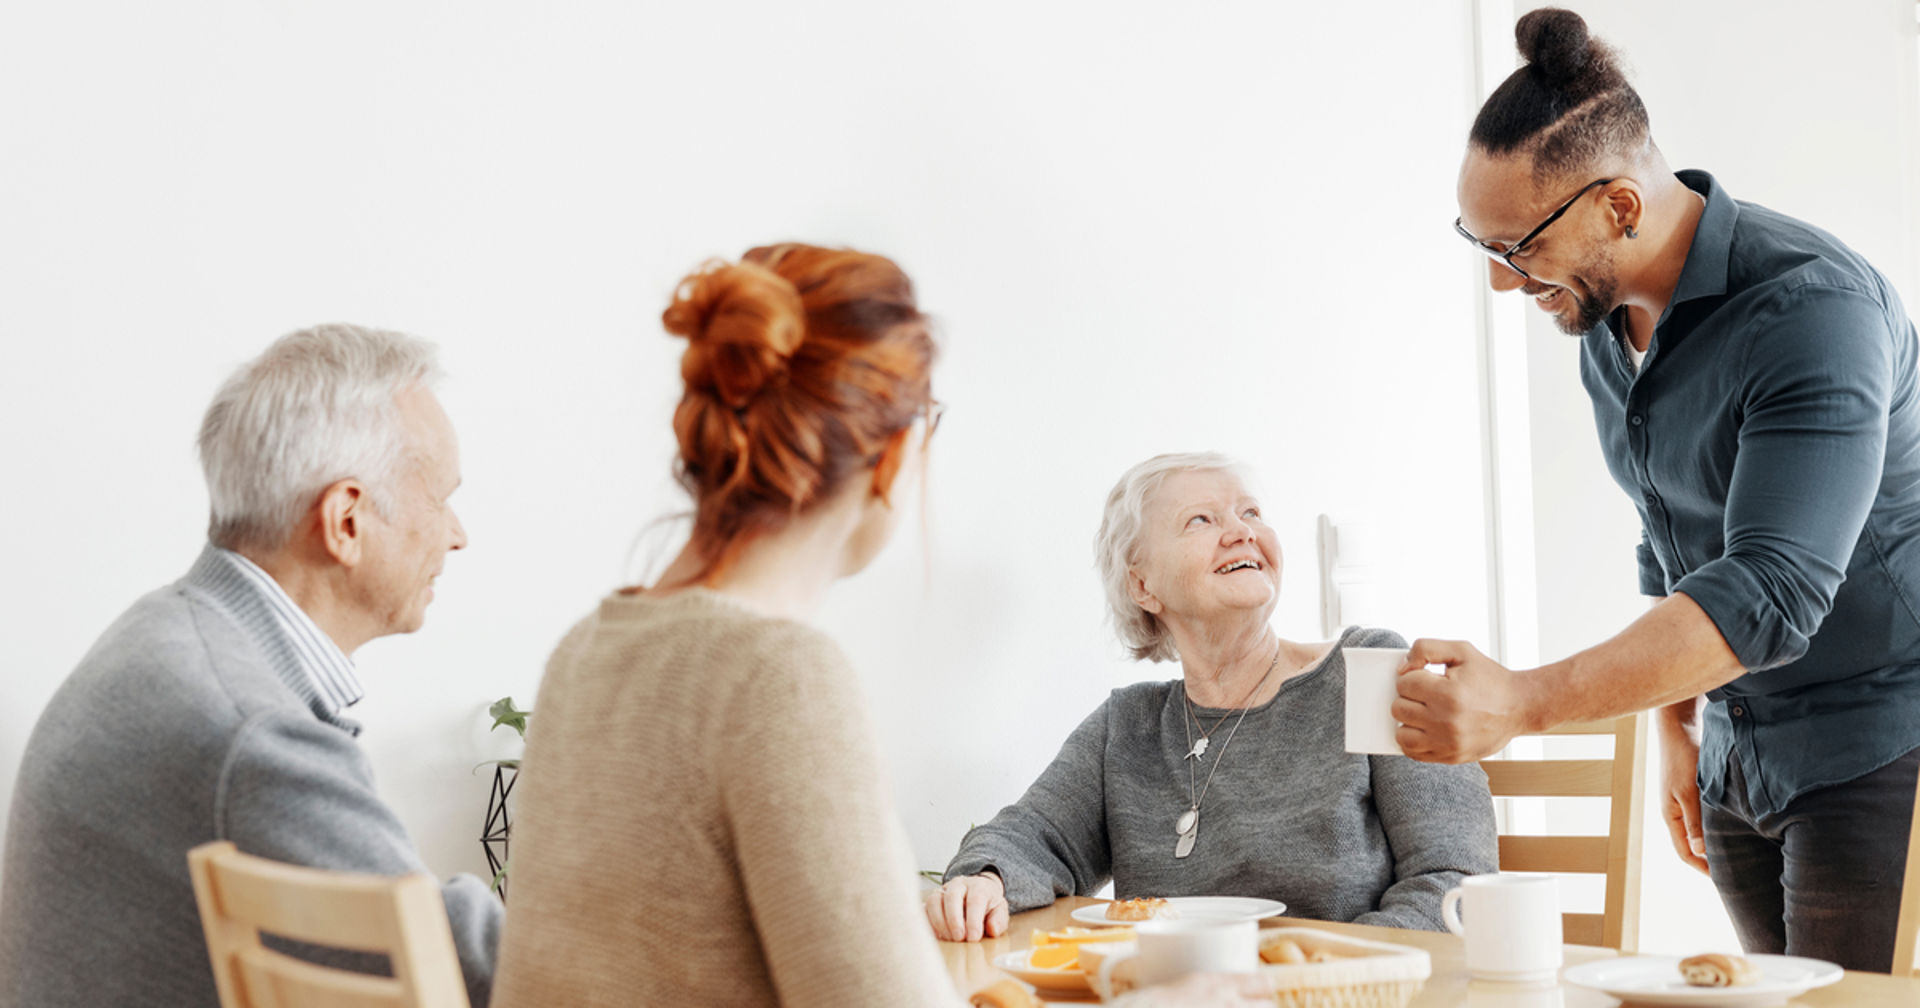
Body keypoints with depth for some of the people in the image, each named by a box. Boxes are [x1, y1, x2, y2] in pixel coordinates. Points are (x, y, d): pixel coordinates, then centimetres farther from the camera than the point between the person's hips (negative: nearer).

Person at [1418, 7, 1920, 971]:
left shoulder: (1811, 310, -24)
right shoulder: (1603, 320, 3)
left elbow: (1773, 592, -33)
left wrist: (1522, 702, -41)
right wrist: (1676, 728, 12)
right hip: (1742, 763, 8)